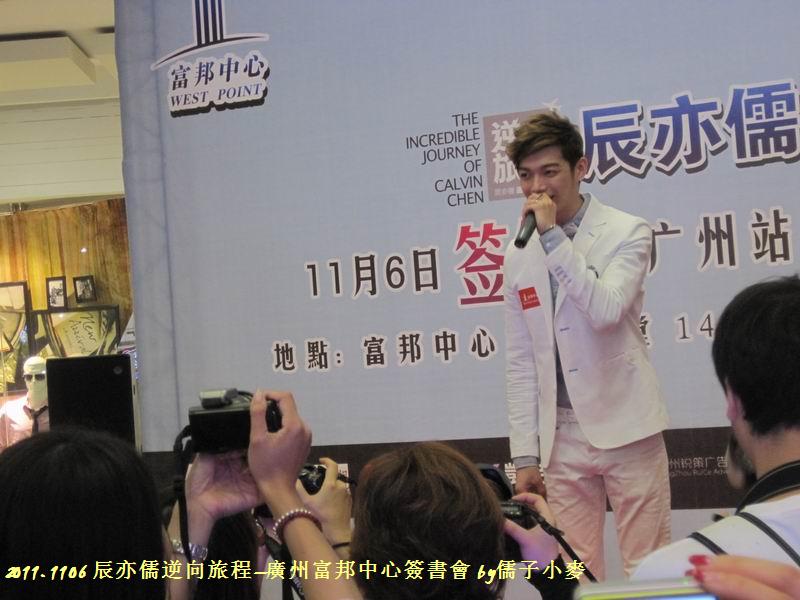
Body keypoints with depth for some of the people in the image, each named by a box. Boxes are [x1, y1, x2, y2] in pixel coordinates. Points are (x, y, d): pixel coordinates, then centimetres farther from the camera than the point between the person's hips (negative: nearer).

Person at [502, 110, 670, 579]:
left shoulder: (627, 233, -3)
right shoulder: (519, 256, 8)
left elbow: (606, 310, -21)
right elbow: (521, 364, 9)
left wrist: (553, 236, -19)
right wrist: (525, 455, 6)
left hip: (625, 428, -3)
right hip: (562, 435, 4)